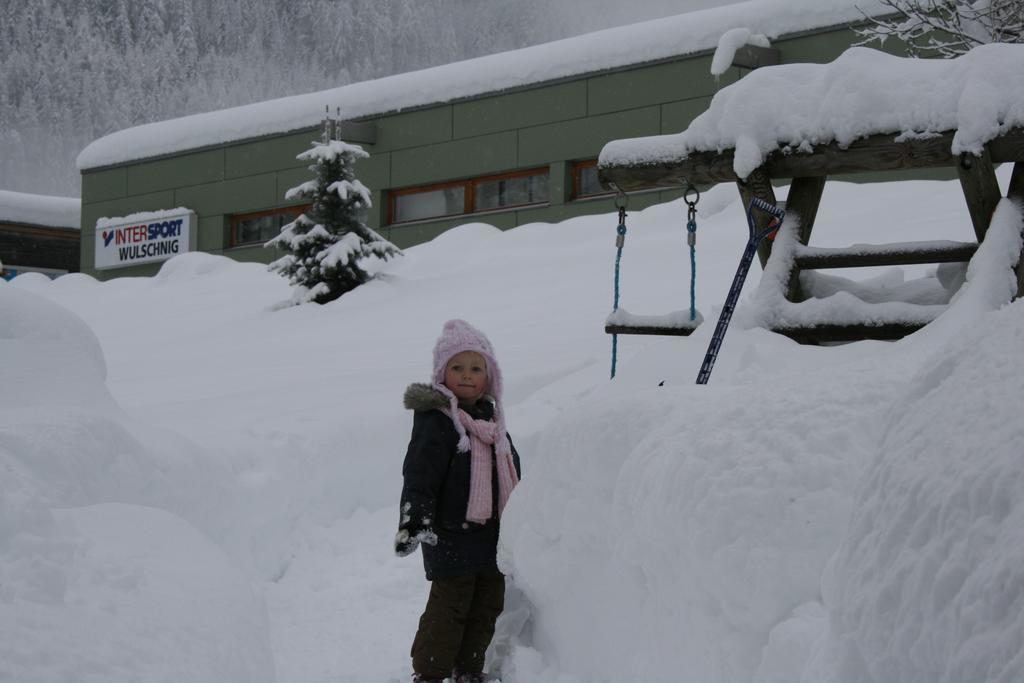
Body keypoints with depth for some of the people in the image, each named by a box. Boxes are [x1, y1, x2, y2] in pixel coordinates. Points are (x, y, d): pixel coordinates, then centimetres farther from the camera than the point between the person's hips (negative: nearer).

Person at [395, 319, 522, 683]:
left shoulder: (491, 418, 12)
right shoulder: (435, 421, -13)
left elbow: (511, 470, 24)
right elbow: (419, 475, -20)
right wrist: (414, 520, -30)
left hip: (494, 531, 8)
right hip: (451, 534, -8)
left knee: (488, 606, 13)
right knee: (449, 608, -5)